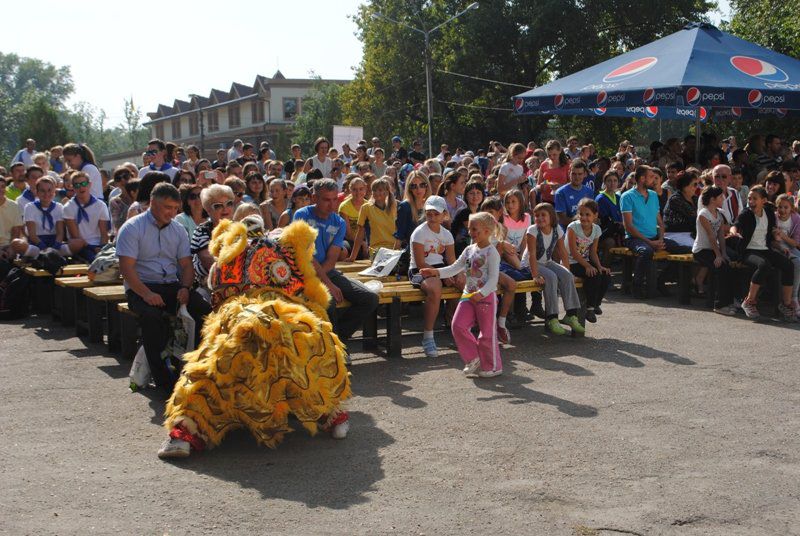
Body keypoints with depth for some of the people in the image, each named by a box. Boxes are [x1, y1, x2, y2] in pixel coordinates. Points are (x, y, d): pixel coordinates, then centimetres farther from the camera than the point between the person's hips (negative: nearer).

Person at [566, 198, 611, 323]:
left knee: (606, 276, -14)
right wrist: (588, 266, -27)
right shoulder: (573, 227, -16)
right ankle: (589, 308, -10)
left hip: (585, 261, 6)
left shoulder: (596, 229, 0)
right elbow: (573, 252, -19)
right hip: (571, 263, -6)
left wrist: (599, 266, -13)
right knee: (594, 275, -27)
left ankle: (595, 303, 11)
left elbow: (593, 252, 4)